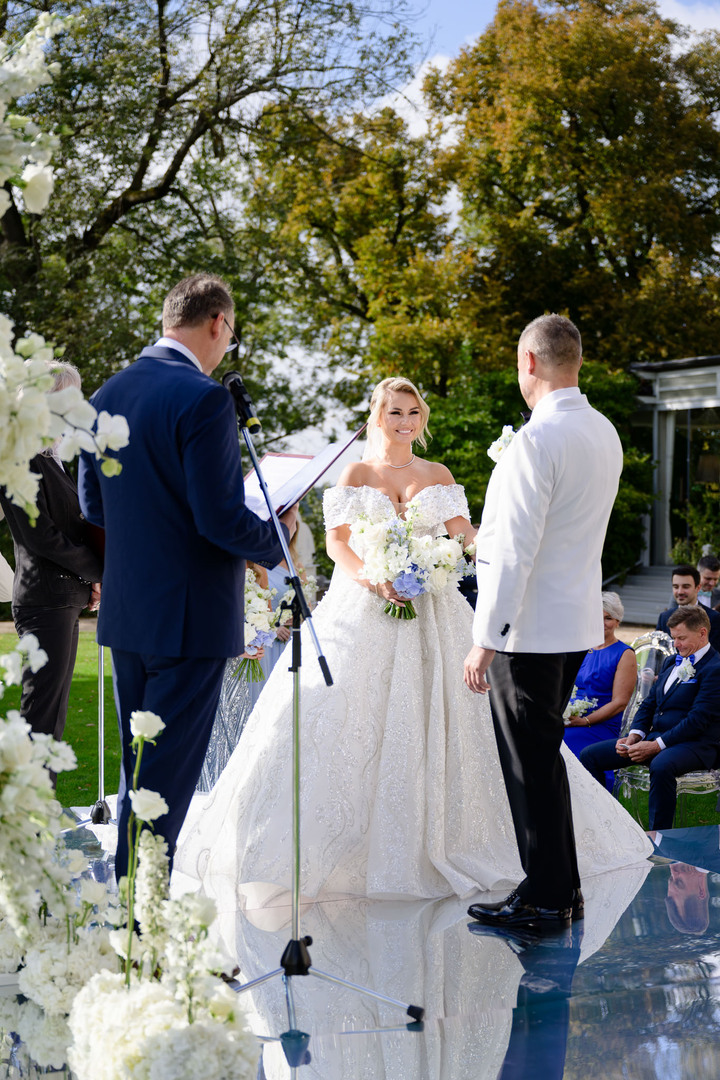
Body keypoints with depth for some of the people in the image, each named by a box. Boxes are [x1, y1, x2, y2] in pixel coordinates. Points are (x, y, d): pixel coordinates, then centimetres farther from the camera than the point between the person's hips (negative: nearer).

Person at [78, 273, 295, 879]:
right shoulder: (203, 399, -18)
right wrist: (276, 539, -2)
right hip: (189, 616, -8)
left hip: (125, 612, 8)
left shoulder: (107, 395, 7)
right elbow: (220, 516, -20)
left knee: (140, 770, 18)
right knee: (167, 780, -1)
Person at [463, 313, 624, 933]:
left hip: (530, 628, -9)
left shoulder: (538, 439, -19)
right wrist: (488, 536, 32)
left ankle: (545, 899, 9)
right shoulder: (605, 434, 8)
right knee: (545, 756, 19)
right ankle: (563, 887, 26)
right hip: (577, 623, 9)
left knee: (531, 765, 1)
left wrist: (485, 640, -18)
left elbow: (515, 549, -21)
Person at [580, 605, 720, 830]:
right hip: (654, 737, 9)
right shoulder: (671, 662, 19)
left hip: (694, 744, -9)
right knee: (589, 755, -1)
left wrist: (655, 746, -20)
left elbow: (697, 720, -17)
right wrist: (634, 735, -1)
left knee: (661, 766, -42)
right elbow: (649, 703, 20)